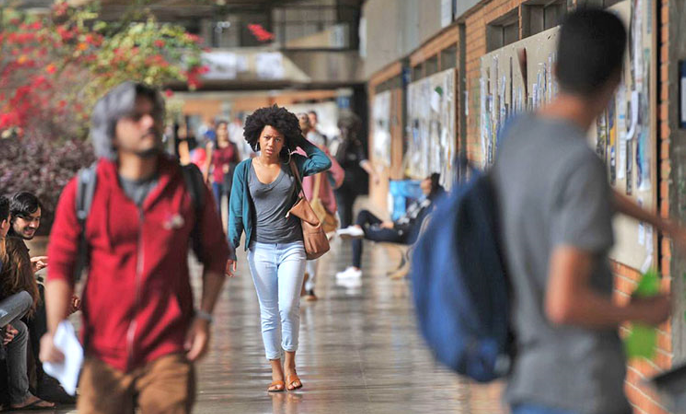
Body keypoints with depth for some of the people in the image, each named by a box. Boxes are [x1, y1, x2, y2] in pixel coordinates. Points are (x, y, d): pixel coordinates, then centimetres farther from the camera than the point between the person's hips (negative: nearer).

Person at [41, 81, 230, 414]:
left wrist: (204, 317, 0)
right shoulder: (82, 192, -2)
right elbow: (60, 265, -1)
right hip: (103, 355, 0)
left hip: (168, 352, 0)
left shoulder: (189, 186, 1)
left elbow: (215, 255, 11)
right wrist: (55, 331, -14)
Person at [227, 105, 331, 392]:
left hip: (292, 247, 0)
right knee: (269, 313, 4)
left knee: (289, 307, -13)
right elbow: (236, 213, 4)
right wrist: (230, 250, -2)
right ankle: (276, 371, 12)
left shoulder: (292, 164, 4)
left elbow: (324, 163, -10)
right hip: (261, 249, 1)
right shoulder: (244, 170, 3)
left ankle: (290, 363, 6)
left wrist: (300, 140, 0)